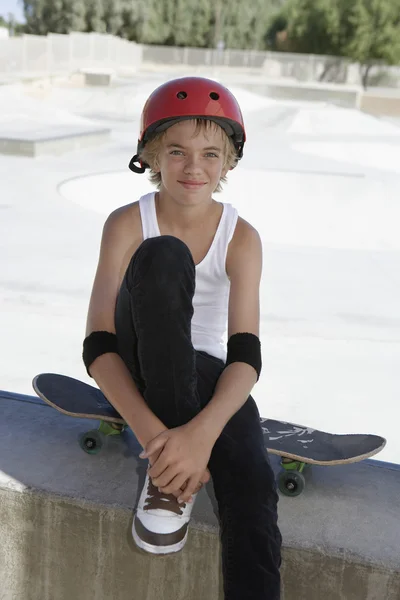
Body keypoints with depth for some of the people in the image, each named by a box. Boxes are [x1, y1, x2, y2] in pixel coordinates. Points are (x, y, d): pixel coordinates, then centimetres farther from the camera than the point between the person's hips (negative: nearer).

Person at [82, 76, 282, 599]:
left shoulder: (242, 238, -8)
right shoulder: (127, 224, -12)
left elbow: (246, 355, -17)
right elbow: (98, 344, -18)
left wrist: (202, 431, -37)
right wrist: (150, 430, -34)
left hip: (206, 375, 1)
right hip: (138, 372, 0)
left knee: (254, 489, -31)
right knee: (162, 257, -32)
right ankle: (169, 467, -28)